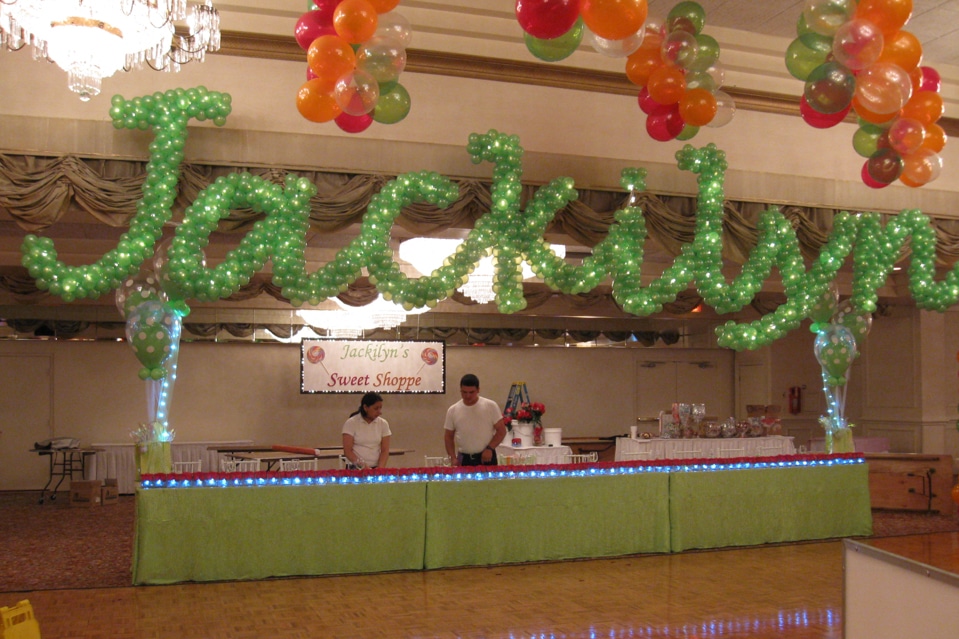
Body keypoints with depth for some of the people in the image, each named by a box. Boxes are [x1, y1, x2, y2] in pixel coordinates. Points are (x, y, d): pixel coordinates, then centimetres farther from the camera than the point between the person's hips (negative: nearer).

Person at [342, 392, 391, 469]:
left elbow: (385, 450, 2)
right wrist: (363, 466, -18)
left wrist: (380, 468, -14)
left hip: (376, 469, 2)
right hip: (356, 469, -2)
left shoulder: (383, 424, 5)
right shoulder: (351, 423, -3)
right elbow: (347, 451, -7)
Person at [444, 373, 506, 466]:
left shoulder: (490, 406, -3)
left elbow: (501, 431, -1)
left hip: (487, 458, -2)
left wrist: (490, 448, -13)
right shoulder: (453, 410, 3)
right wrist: (453, 458, -1)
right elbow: (449, 436, 10)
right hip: (464, 459, 2)